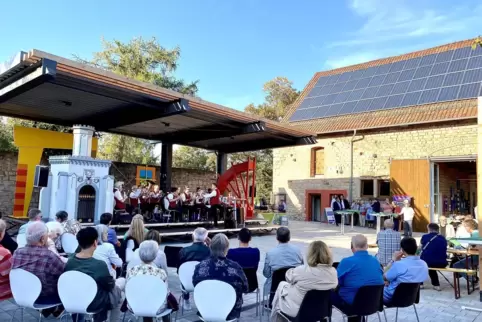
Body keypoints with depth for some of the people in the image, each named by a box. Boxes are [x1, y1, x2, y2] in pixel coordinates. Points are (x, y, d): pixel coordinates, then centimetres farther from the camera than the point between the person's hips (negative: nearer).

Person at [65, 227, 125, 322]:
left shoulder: (70, 261, -14)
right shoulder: (99, 265, -30)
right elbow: (110, 286, -13)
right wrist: (113, 280, 9)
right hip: (95, 304, -5)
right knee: (122, 281, 16)